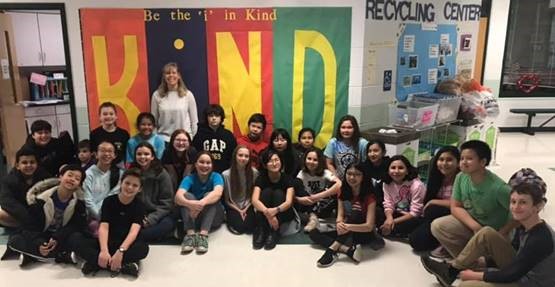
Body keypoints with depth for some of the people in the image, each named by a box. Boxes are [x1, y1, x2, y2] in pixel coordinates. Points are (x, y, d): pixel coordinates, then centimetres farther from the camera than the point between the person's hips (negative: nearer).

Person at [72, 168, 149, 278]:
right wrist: (104, 250, -33)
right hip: (107, 243, 2)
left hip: (127, 245, -2)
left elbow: (134, 231, -21)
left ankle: (96, 263, -30)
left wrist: (121, 251, -38)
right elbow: (103, 227, -15)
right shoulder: (109, 201, -2)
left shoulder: (139, 206, -6)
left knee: (143, 248, -35)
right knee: (76, 239, -23)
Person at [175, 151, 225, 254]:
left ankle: (203, 235, -41)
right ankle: (190, 234, -38)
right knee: (187, 195, -24)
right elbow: (178, 196, -28)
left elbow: (218, 193, -33)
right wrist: (189, 203, -51)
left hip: (214, 218, -1)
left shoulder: (216, 176, -10)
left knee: (209, 196, -28)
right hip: (193, 217, 1)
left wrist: (202, 203, -53)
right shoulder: (189, 178, -7)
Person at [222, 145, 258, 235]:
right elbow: (226, 199, -4)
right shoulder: (226, 174, -14)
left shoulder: (254, 172, -10)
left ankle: (245, 215, 10)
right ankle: (229, 219, 9)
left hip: (247, 207, 1)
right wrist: (239, 211, -10)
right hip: (233, 208, -1)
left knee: (249, 228, -21)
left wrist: (245, 209, -9)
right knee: (239, 227, -22)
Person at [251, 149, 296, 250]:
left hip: (283, 213, -1)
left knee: (278, 193, -26)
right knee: (266, 191, -24)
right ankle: (260, 231, -29)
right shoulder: (261, 178, -9)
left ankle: (273, 233, -33)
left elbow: (289, 202, -26)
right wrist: (267, 212, -45)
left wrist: (276, 210, -48)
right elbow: (254, 200, -25)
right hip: (265, 214, 1)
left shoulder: (287, 178, -12)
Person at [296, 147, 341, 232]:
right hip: (309, 206, 1)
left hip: (324, 206, -1)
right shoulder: (302, 173, -5)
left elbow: (339, 184, -32)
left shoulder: (325, 173, -12)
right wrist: (299, 199, -35)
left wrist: (319, 196, -36)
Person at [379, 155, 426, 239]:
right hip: (399, 214, 5)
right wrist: (389, 218, -30)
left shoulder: (417, 185, -22)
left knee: (393, 228, -27)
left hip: (416, 218, -5)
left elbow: (414, 213, -21)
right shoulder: (387, 184, -6)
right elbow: (388, 205, -7)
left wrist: (394, 221, -24)